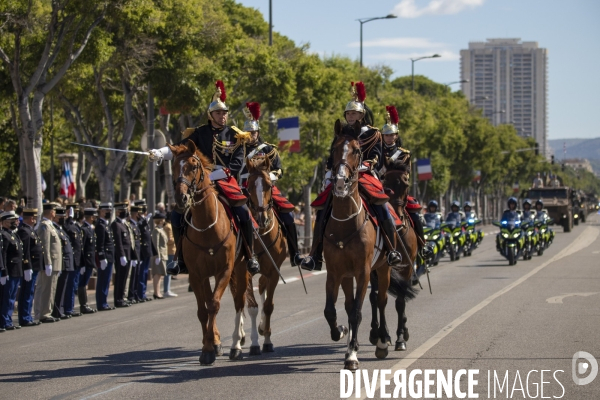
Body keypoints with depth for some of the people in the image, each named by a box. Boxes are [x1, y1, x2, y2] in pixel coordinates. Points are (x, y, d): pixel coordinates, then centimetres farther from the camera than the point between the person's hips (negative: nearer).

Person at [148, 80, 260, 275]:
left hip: (226, 182, -2)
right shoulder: (199, 133, 6)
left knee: (244, 214, -22)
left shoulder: (234, 136, 3)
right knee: (177, 215, -9)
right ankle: (181, 257, 6)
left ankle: (250, 256, -6)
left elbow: (237, 164, -1)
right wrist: (159, 153, -18)